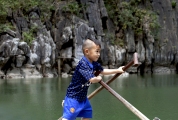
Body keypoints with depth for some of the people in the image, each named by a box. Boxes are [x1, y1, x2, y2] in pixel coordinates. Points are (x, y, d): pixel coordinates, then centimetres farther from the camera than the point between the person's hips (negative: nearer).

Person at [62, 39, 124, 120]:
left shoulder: (94, 64, 3)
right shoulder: (83, 64, -25)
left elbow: (103, 71, 20)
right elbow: (92, 79, -31)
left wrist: (117, 70, 16)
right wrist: (99, 79, -9)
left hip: (83, 97, 10)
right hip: (73, 97, -10)